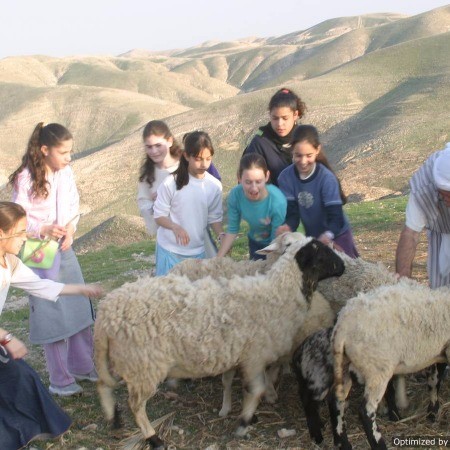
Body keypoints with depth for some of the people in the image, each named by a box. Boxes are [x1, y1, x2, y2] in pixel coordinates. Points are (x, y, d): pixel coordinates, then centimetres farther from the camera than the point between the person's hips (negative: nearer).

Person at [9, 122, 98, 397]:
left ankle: (83, 366, 32)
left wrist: (70, 228, -11)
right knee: (52, 315, 2)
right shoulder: (26, 179, -15)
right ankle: (61, 380, 17)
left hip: (65, 249, 6)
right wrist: (43, 229, -27)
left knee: (80, 309, 13)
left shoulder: (66, 173, 0)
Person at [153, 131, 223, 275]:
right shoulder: (171, 183, -14)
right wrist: (175, 227, -27)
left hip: (197, 251, 2)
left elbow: (214, 218, 3)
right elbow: (159, 216, -8)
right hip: (170, 250, -2)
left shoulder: (215, 186, -6)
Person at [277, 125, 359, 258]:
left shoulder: (327, 178, -25)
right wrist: (287, 227, -37)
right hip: (311, 237, 3)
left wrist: (328, 236, -50)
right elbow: (292, 213, -15)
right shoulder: (285, 177, -16)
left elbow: (336, 217, -29)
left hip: (337, 237, -3)